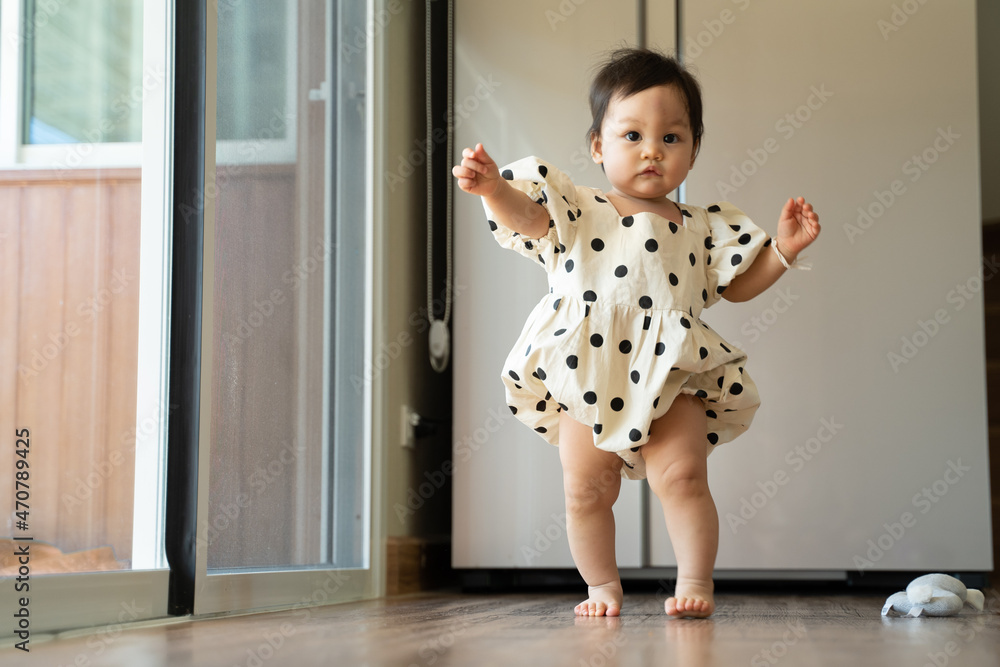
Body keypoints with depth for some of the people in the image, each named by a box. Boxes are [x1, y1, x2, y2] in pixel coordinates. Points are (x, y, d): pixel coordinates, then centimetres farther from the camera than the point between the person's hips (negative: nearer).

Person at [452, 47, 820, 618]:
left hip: (671, 376, 0)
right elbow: (527, 216, -8)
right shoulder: (578, 211, 8)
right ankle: (603, 587, 19)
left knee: (683, 476, -11)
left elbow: (739, 286, 20)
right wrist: (494, 187, -27)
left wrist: (784, 249, 7)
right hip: (586, 374, 0)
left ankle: (695, 581, 2)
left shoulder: (701, 228, 13)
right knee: (586, 489, 4)